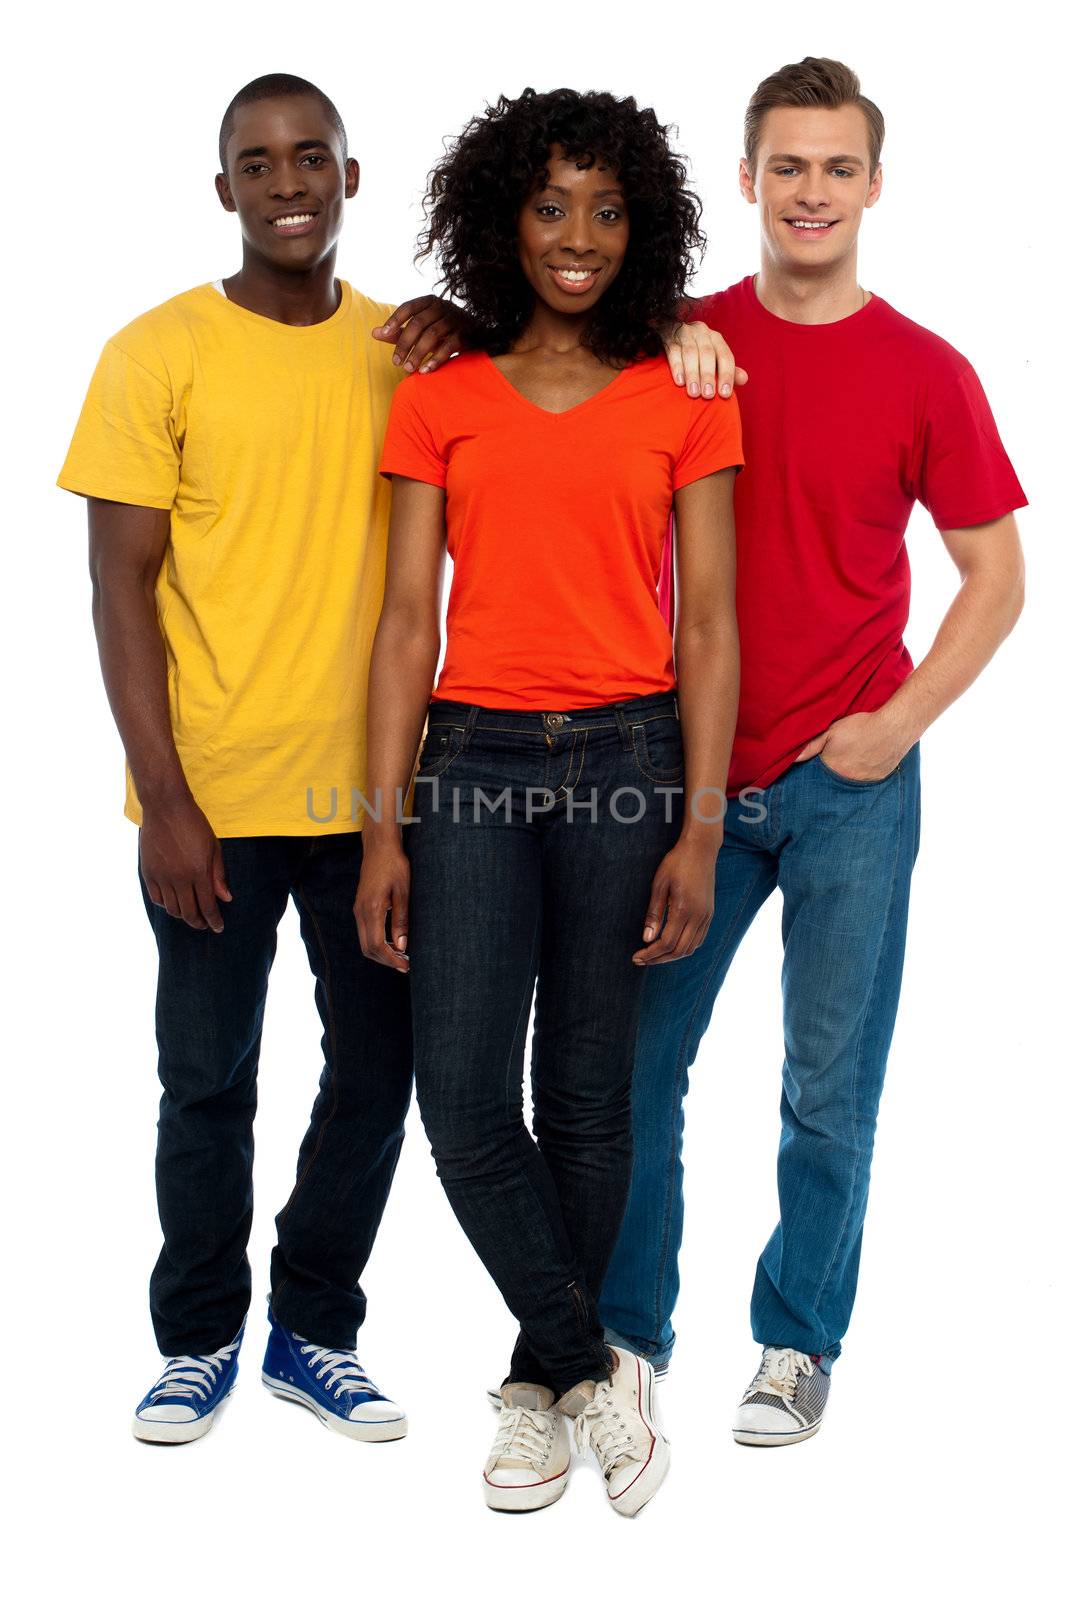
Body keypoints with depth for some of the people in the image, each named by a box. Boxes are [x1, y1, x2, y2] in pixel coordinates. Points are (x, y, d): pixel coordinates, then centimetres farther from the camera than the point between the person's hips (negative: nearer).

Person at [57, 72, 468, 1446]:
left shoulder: (402, 347, 6)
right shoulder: (159, 354, -4)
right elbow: (120, 586, -6)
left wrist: (468, 337, -5)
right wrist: (164, 799, -12)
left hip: (370, 787, 3)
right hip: (216, 796, -3)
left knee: (378, 1067, 10)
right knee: (206, 1081, 7)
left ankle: (315, 1331, 29)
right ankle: (200, 1340, 27)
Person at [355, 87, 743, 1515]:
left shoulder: (683, 403, 6)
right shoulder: (440, 403, 8)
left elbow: (707, 624, 3)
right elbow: (409, 620, 5)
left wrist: (700, 828, -5)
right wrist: (383, 830, 0)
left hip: (626, 755, -1)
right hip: (475, 756, 1)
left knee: (585, 1099, 6)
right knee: (465, 1104, -6)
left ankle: (541, 1387, 24)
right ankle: (598, 1372, 12)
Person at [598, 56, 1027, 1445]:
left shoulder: (925, 373, -1)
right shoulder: (687, 343, 3)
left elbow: (997, 575, 3)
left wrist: (897, 724, -6)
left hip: (851, 780, -1)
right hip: (697, 770, 2)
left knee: (831, 1089, 6)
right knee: (636, 1060, 7)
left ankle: (800, 1341, 25)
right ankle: (626, 1328, 24)